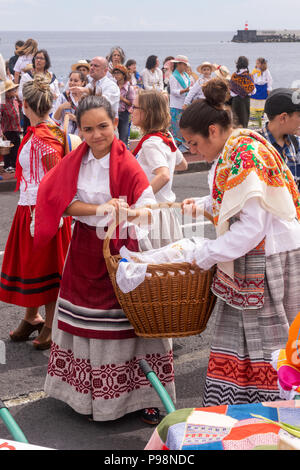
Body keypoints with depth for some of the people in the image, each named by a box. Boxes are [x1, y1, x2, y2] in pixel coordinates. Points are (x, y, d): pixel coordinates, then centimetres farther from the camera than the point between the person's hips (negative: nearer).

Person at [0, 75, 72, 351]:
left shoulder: (43, 138, -19)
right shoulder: (36, 133, 8)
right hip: (29, 209, 9)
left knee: (46, 266, 2)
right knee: (28, 263, 17)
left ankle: (51, 327, 15)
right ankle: (32, 318, 32)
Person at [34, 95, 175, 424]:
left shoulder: (127, 165, -14)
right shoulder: (74, 161, 1)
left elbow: (148, 209, -20)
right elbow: (65, 203, -7)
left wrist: (133, 213, -43)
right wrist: (100, 209, -22)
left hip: (118, 249, -5)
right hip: (84, 247, 5)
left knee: (122, 320, -4)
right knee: (82, 318, 11)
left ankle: (144, 396, 7)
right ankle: (84, 388, 28)